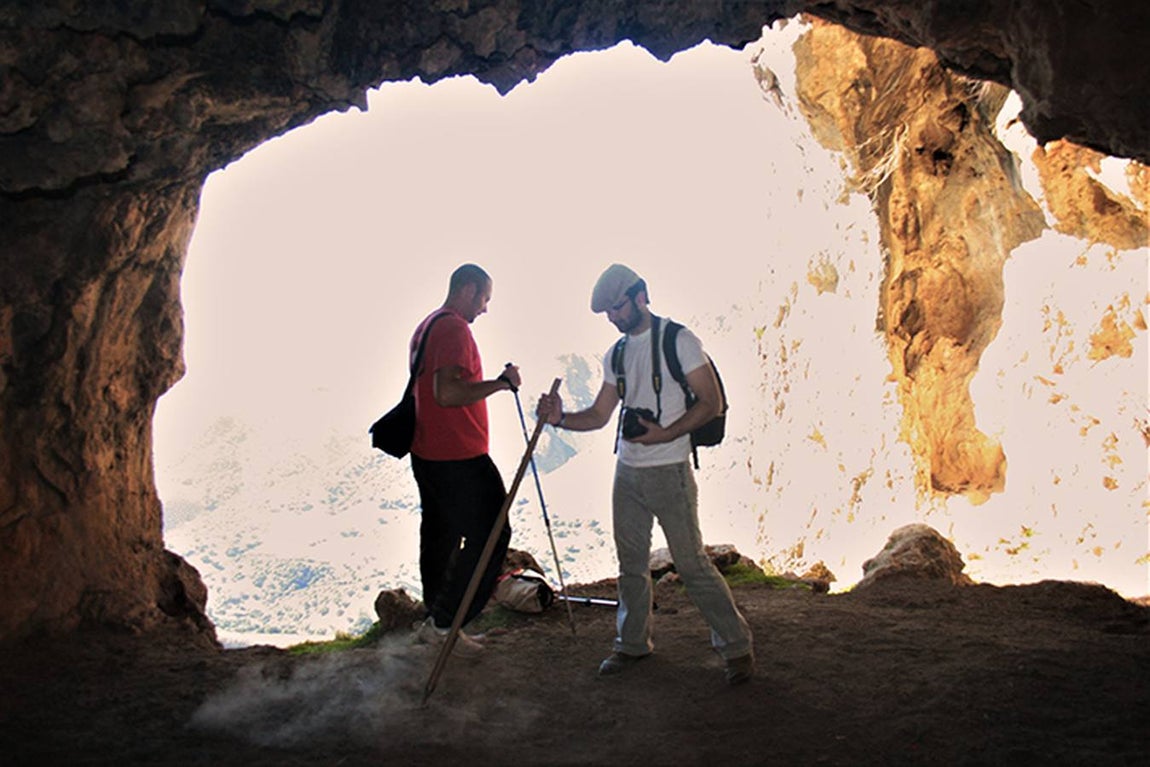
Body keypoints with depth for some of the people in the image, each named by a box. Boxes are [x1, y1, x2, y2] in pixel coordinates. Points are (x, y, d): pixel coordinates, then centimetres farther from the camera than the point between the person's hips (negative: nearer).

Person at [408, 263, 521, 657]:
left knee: (439, 535, 16)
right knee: (489, 535, -3)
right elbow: (447, 393, -27)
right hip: (458, 458, -11)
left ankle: (437, 623, 25)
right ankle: (441, 623, 0)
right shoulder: (454, 329, -16)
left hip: (426, 454, 11)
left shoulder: (426, 326, 17)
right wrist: (501, 382, -20)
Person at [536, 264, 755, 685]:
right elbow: (599, 415, 10)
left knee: (691, 562, -4)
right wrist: (561, 417, -8)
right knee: (631, 562, 14)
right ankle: (633, 642, 29)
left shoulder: (679, 340, -8)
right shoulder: (616, 355, 11)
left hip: (669, 471, -6)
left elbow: (710, 402, -10)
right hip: (627, 471, 6)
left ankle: (736, 645, 10)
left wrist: (666, 434, -21)